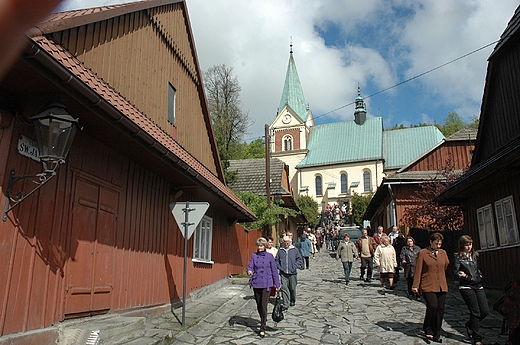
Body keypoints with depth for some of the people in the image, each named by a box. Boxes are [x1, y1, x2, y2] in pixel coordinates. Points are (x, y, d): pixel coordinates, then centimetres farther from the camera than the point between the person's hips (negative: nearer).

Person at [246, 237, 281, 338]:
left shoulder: (269, 256, -2)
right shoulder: (254, 256, 3)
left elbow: (274, 270, 3)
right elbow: (250, 266, -3)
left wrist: (277, 284, 6)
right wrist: (249, 271, -28)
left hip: (266, 284, -3)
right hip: (256, 283, 3)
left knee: (264, 305, -8)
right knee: (258, 305, 14)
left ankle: (262, 329, -3)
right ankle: (263, 319, 40)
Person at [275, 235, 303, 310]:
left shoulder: (294, 250, 1)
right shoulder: (280, 250, 5)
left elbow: (299, 260, 4)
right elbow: (276, 260, 12)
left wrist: (294, 267, -7)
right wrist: (279, 267, -2)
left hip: (292, 273, 0)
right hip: (283, 273, 0)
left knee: (292, 288, 11)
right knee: (284, 288, -6)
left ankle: (293, 301, 34)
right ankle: (286, 304, -2)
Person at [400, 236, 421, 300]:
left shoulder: (417, 248, 13)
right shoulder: (404, 249, 10)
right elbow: (401, 256, 1)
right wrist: (403, 260, -19)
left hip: (416, 267, -1)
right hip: (408, 268, 1)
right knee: (409, 282, 8)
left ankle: (417, 295, -6)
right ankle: (411, 294, 23)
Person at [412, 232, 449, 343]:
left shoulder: (443, 253, 14)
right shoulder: (422, 253, 0)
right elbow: (418, 270, -2)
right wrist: (415, 285, -6)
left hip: (441, 286, 5)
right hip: (428, 286, -5)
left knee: (440, 309, 4)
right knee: (433, 306, -16)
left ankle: (436, 335, 17)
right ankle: (428, 330, 7)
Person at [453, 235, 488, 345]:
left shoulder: (475, 256, 16)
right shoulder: (457, 257, -2)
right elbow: (455, 272, -9)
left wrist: (479, 275, 9)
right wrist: (461, 275, -28)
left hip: (478, 286, 6)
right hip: (466, 287, -6)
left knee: (485, 311, -1)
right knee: (475, 312, -8)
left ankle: (470, 325, 26)